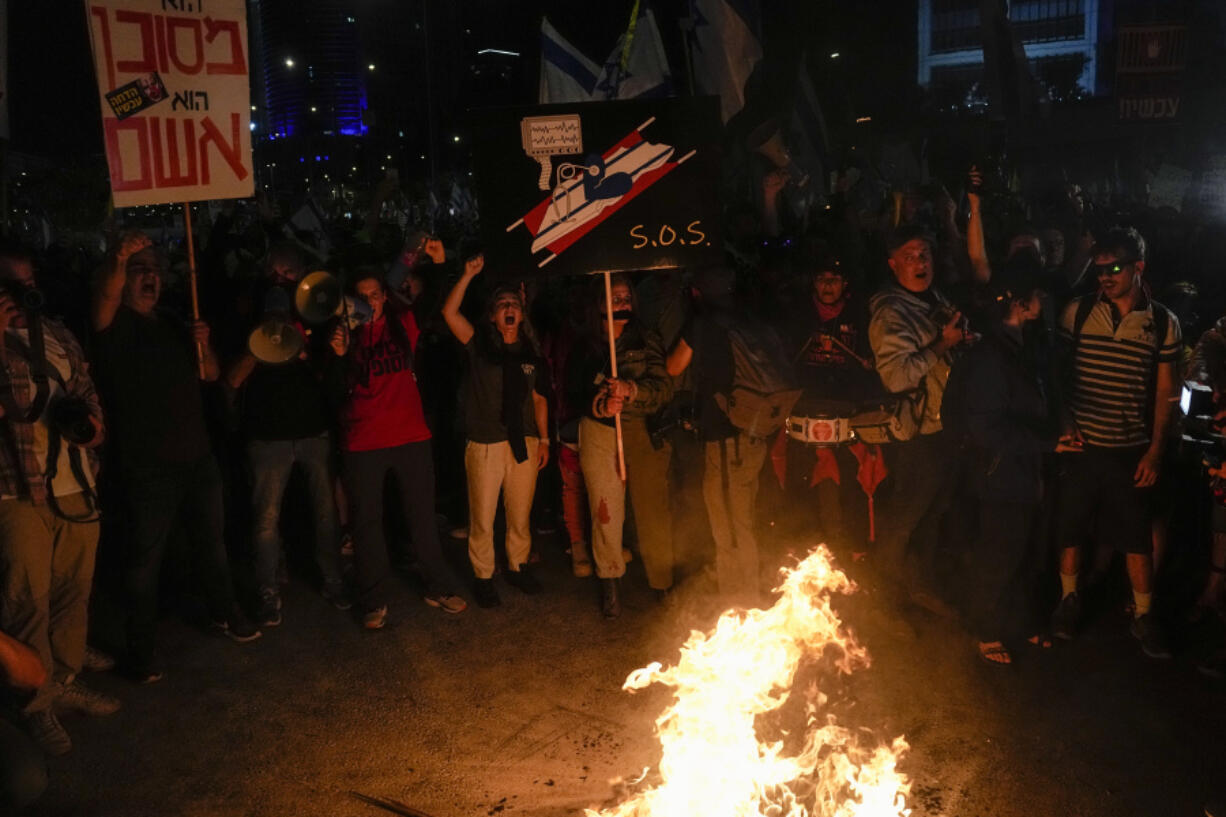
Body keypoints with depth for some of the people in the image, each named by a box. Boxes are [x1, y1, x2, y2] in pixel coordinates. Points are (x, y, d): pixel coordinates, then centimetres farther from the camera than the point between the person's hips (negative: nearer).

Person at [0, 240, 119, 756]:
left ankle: (66, 680, 29)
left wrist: (90, 421, -1)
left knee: (74, 591, 12)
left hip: (77, 488, 5)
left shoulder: (58, 335, 12)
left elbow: (86, 390, 21)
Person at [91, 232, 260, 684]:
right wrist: (117, 259, -49)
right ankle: (142, 650, 10)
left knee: (211, 542, 18)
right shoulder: (115, 325, -6)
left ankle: (225, 614, 36)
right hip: (146, 467, -7)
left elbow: (210, 375, 13)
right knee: (145, 557, -1)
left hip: (197, 457, 7)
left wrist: (203, 343, -8)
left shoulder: (172, 327, 15)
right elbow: (104, 297, -29)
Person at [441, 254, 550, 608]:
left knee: (520, 515, 12)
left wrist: (544, 439, 9)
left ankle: (518, 567, 31)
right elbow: (450, 312, -12)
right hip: (486, 445, -3)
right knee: (482, 518, 3)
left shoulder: (531, 355, 10)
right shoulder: (480, 347, 1)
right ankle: (483, 577, 18)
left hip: (524, 444, 3)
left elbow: (539, 399, 13)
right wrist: (469, 275, -16)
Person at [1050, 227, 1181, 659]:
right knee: (1070, 526, 11)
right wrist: (1064, 421, -8)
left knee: (1138, 537, 7)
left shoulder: (1163, 323, -1)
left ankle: (1144, 615, 24)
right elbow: (1058, 372, 4)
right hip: (1080, 445, 1)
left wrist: (1154, 452, -2)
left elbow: (1166, 392, 2)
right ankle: (1069, 600, 31)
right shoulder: (1078, 311, -2)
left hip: (1131, 450, 0)